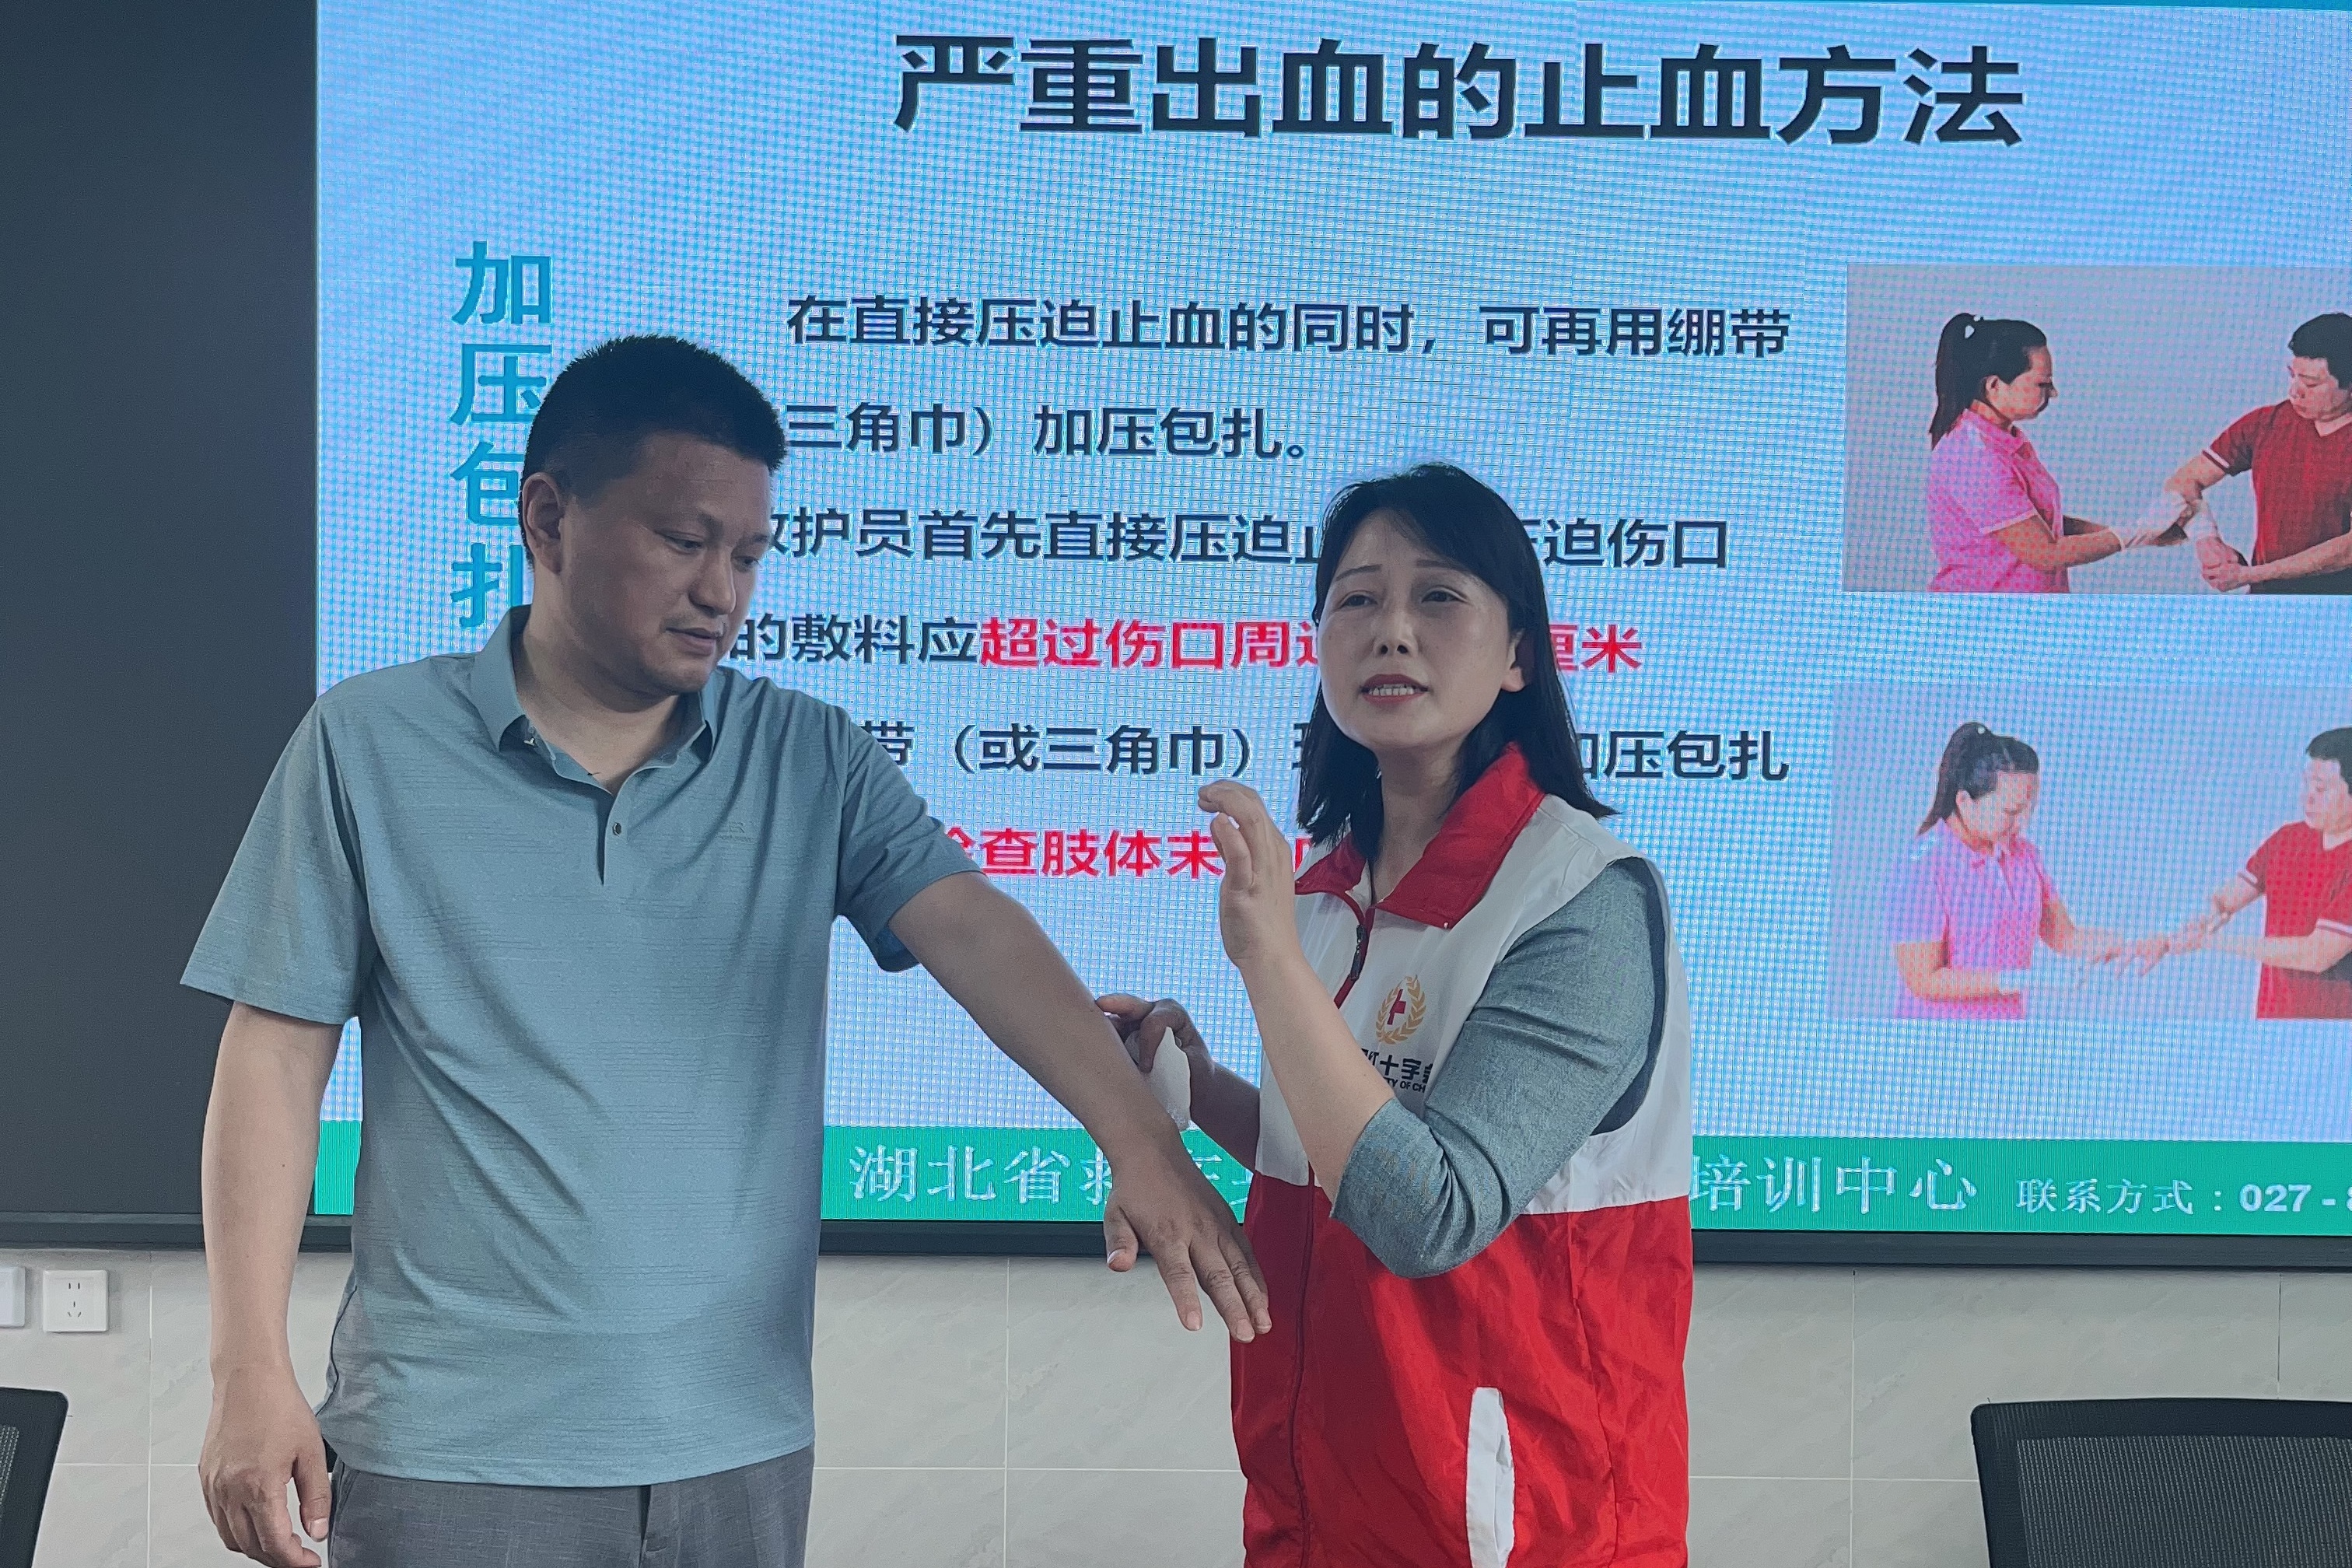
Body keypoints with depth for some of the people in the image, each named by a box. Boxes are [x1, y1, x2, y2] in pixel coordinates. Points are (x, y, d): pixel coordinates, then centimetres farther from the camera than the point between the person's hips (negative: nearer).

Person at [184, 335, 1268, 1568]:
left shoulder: (812, 761, 2)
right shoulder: (368, 744, -2)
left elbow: (971, 930, -10)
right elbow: (277, 1050, -1)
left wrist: (1136, 1138, -26)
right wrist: (250, 1373, -6)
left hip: (740, 1443, 2)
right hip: (453, 1452, -2)